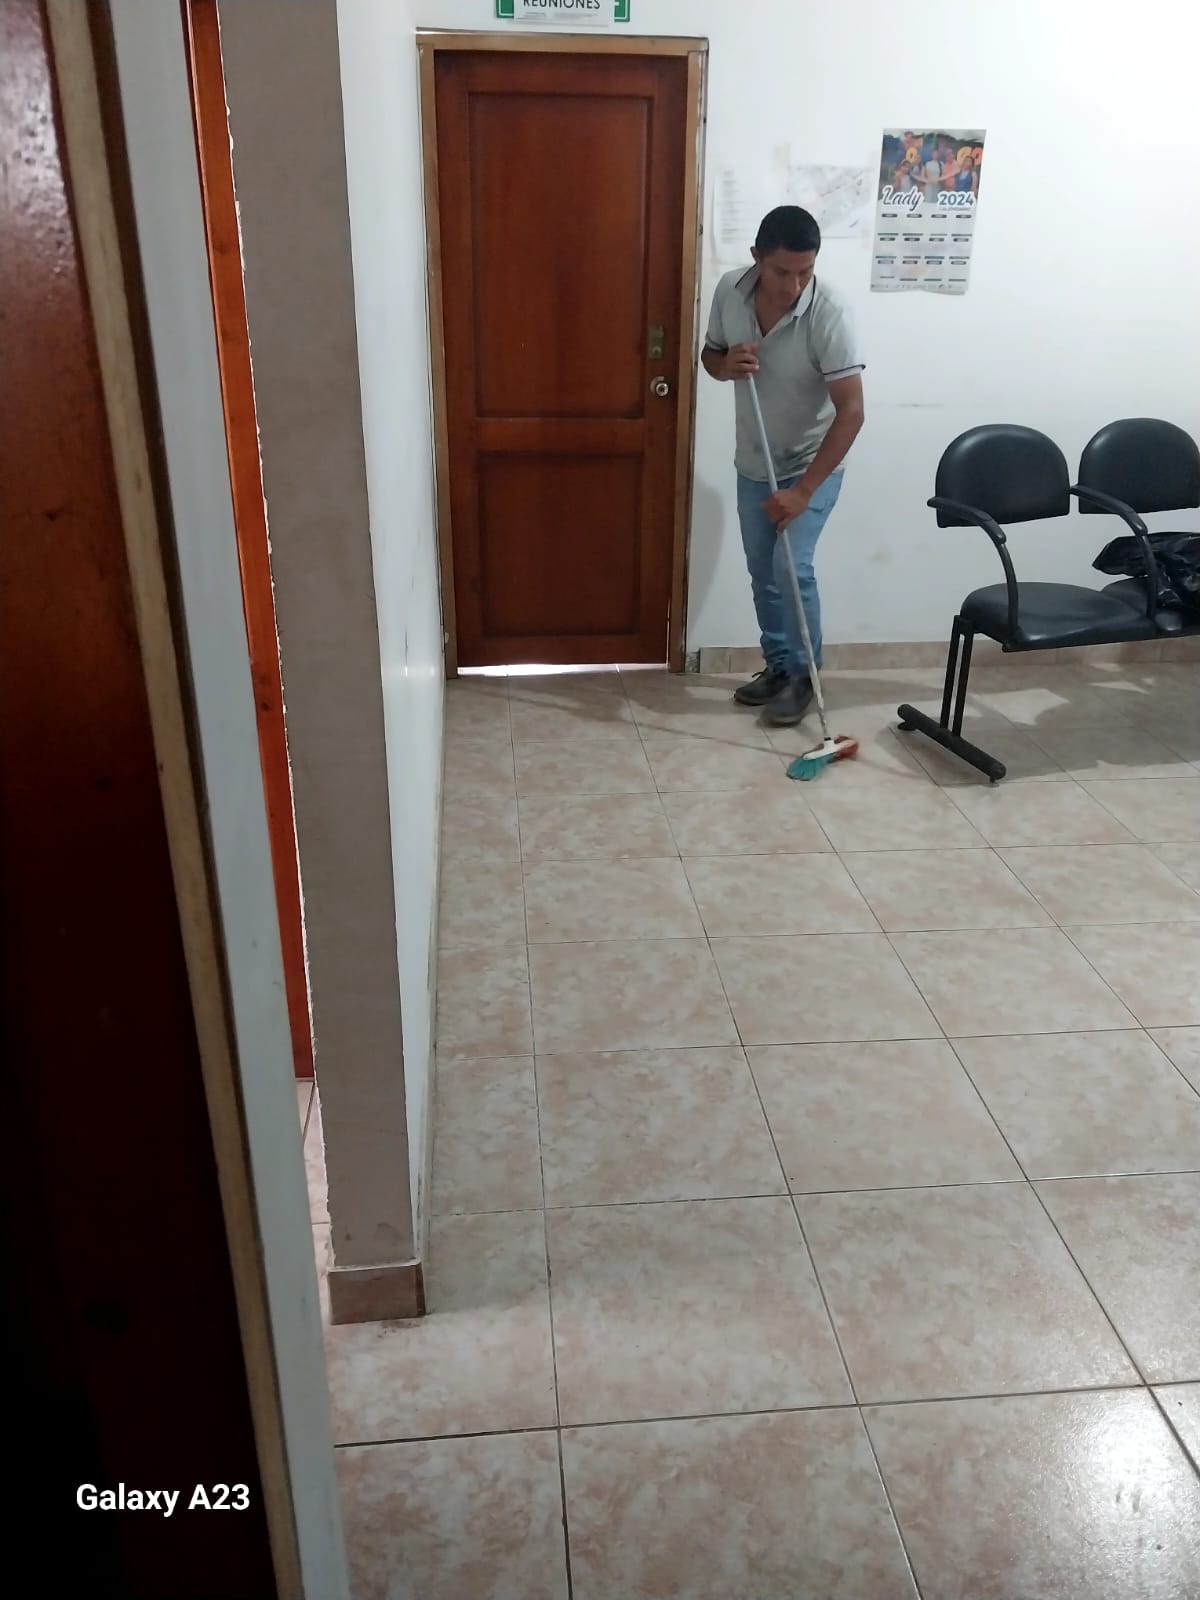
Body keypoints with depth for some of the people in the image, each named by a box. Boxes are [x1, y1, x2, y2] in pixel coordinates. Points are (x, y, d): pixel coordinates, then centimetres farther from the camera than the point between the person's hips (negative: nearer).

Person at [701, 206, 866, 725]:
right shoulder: (730, 290, -11)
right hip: (753, 464, 5)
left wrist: (803, 490, -33)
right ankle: (777, 665, 28)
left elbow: (851, 411, -28)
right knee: (762, 573, 12)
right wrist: (726, 364, -20)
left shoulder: (827, 314, -26)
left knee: (792, 569, -14)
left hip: (811, 465, -5)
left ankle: (803, 676, 5)